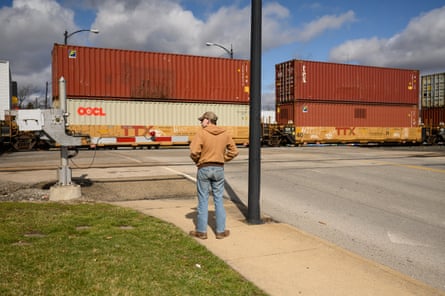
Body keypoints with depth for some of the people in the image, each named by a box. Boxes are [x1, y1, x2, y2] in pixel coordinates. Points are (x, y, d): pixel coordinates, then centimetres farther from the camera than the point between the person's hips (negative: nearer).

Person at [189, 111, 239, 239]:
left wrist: (197, 161, 1)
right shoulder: (225, 134, 3)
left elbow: (194, 152, -19)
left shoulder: (201, 133, -11)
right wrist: (223, 160, 11)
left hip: (204, 169, -3)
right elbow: (234, 151, 5)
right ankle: (221, 231, 16)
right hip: (219, 169, 3)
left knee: (203, 200, 6)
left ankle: (201, 231, 14)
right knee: (218, 200, 11)